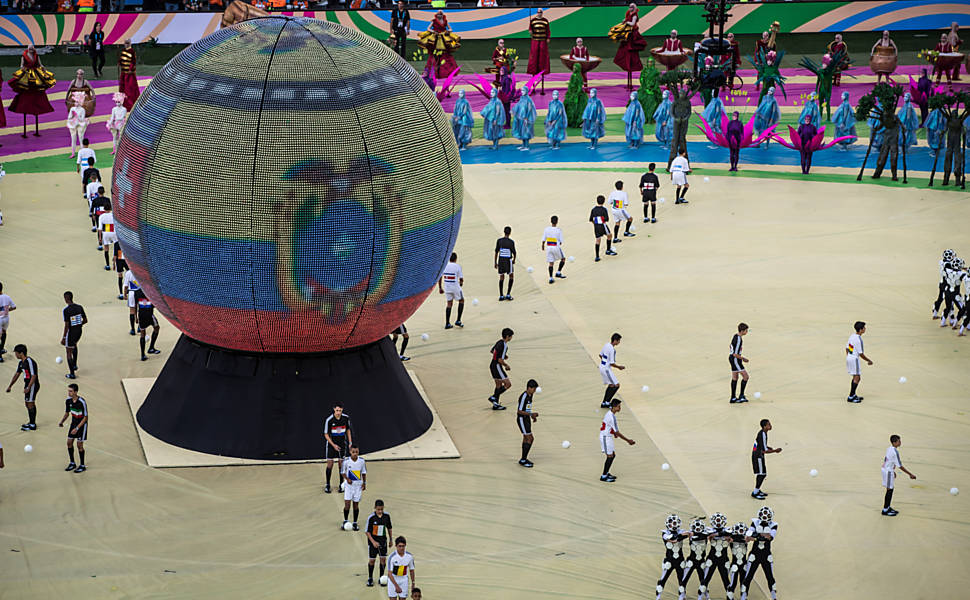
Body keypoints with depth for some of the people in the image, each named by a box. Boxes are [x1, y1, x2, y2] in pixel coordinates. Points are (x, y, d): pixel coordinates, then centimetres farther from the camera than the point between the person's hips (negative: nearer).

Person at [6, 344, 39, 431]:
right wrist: (10, 386, 20)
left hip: (33, 385, -10)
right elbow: (17, 374, 21)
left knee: (30, 404, -7)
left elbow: (34, 376, -23)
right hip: (28, 384, 10)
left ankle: (32, 425, -3)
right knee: (27, 404, 15)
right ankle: (31, 422, 27)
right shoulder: (21, 362, 11)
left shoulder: (30, 362, -20)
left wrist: (28, 388, -26)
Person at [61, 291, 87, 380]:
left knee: (69, 353, 6)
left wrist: (63, 338, -12)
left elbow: (66, 325, -19)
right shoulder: (79, 307, -2)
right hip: (79, 331, 6)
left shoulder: (66, 310, -19)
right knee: (74, 345, 36)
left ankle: (72, 374, 8)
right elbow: (85, 320, 5)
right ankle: (74, 365, 41)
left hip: (71, 332, -6)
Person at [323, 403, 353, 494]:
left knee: (342, 463, 3)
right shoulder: (329, 420, -17)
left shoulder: (346, 418, -7)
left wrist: (350, 442, 5)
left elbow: (348, 430, 9)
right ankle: (327, 485, 7)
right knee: (330, 463, -3)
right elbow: (326, 434, -10)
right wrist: (333, 445, -18)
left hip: (342, 444, 3)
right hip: (331, 444, -3)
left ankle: (341, 485, 12)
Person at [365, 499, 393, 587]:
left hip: (383, 540, 3)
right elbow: (367, 531, -11)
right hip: (373, 540, -3)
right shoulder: (371, 517, -16)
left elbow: (389, 527, 10)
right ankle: (370, 579, 17)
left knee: (383, 558, 1)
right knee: (372, 560, 2)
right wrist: (373, 542, -18)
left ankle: (381, 577, 15)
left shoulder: (386, 515, -5)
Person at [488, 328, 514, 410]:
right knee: (508, 384, -9)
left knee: (498, 385, 16)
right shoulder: (504, 346, -21)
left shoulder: (499, 342, 8)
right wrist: (507, 366, -7)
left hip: (492, 366, 10)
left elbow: (492, 351, 25)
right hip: (497, 366, -10)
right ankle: (493, 397, -8)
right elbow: (500, 360, -24)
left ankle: (496, 405, 19)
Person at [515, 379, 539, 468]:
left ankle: (524, 459, 24)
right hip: (522, 419, -10)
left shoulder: (530, 395, 7)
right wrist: (531, 414, -23)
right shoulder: (524, 396, -23)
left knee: (526, 439, 15)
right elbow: (519, 411, -23)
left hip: (527, 418, 10)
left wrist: (533, 416, 13)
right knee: (529, 439, -10)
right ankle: (523, 460, -4)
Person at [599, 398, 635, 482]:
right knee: (610, 456, -6)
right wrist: (628, 441, -19)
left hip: (608, 437, 10)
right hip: (605, 437, -10)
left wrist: (614, 433, 27)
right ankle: (603, 476, 1)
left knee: (613, 455, 14)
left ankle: (606, 473, 25)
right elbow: (617, 433, -23)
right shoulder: (611, 417, -25)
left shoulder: (609, 413, 5)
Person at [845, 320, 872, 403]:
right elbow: (861, 354, -18)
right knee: (857, 378, -4)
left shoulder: (852, 336, 5)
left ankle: (853, 395, 26)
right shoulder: (858, 340, -22)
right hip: (854, 359, -9)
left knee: (856, 377, 19)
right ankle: (850, 397, -5)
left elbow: (847, 348, 13)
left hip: (849, 358, 9)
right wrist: (869, 361, -6)